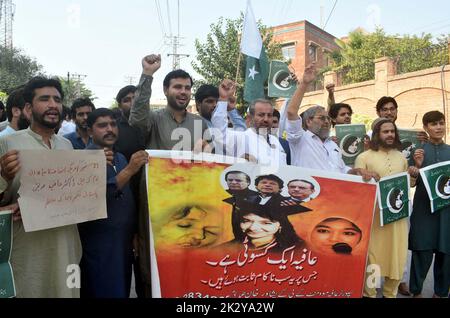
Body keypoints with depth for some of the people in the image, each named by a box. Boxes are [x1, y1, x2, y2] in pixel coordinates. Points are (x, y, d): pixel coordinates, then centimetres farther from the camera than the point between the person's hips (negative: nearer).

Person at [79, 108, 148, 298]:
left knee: (123, 291, 15)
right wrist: (129, 170, -28)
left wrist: (134, 233, 9)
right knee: (107, 293, 1)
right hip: (99, 244, -7)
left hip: (125, 241, 7)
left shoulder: (121, 158, 12)